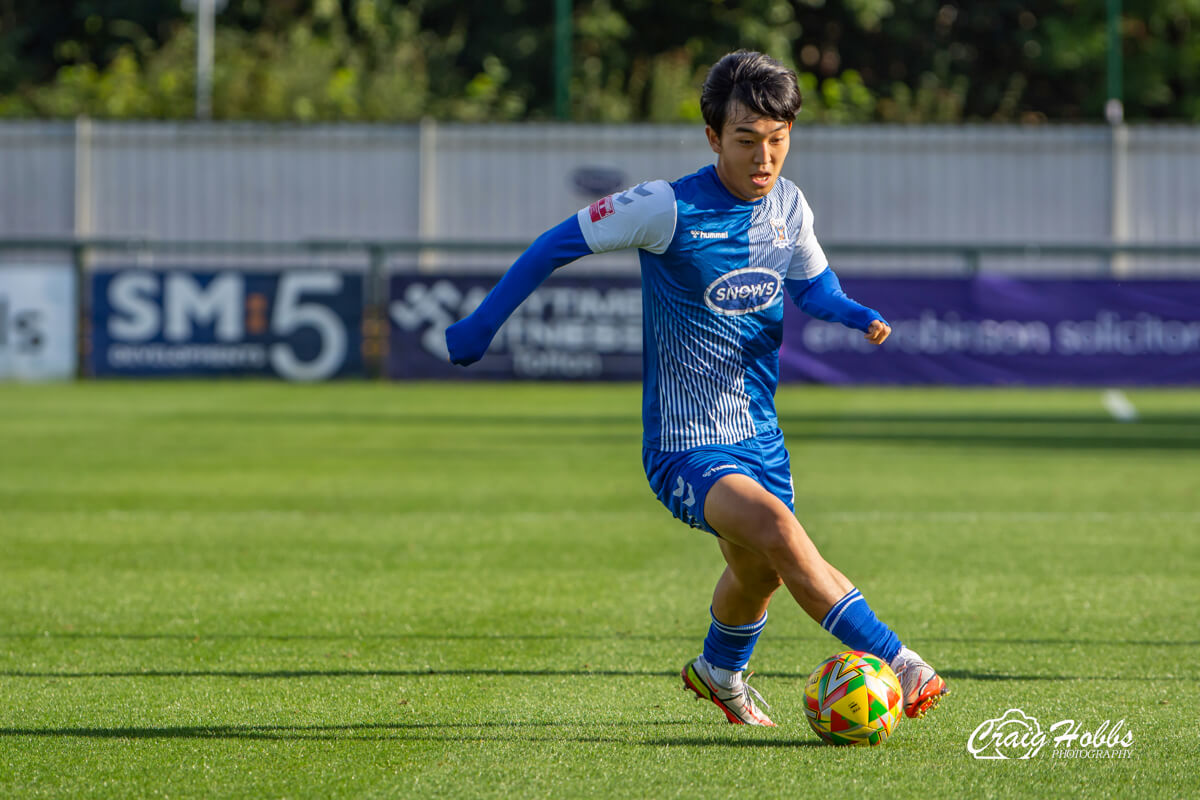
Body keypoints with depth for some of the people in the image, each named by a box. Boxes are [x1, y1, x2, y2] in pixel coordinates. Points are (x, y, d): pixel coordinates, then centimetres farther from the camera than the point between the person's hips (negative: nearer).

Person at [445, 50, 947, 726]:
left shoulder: (788, 205, 0)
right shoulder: (670, 209, -18)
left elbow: (813, 283, 16)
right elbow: (559, 244, -7)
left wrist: (857, 315, -7)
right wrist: (482, 326, -2)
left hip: (760, 434, 7)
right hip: (686, 448, -7)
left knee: (761, 573, 23)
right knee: (775, 527, -32)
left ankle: (721, 670, 55)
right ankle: (895, 664, -32)